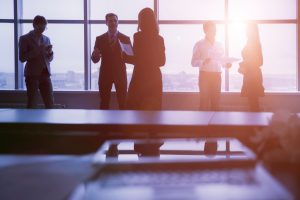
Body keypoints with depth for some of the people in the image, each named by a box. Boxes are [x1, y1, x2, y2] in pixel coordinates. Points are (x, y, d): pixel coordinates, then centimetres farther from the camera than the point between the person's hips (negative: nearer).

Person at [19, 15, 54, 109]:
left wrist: (50, 52, -3)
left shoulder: (46, 39, 15)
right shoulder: (24, 39, 1)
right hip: (32, 74, -4)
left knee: (50, 103, 1)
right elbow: (22, 58, -7)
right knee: (32, 104, -5)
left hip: (45, 74, 5)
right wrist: (37, 50, -16)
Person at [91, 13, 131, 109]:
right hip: (105, 74, 1)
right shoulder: (100, 39, 4)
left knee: (123, 103, -1)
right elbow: (95, 60, 3)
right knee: (104, 103, 3)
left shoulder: (125, 38, 3)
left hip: (120, 74, 0)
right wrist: (95, 55, -20)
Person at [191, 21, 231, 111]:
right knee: (205, 100, -5)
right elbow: (194, 62, -5)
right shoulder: (199, 45, -1)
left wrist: (226, 64, -3)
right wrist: (203, 62, -23)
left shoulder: (219, 45, 13)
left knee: (216, 100, 6)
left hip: (217, 76, 4)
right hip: (205, 75, -4)